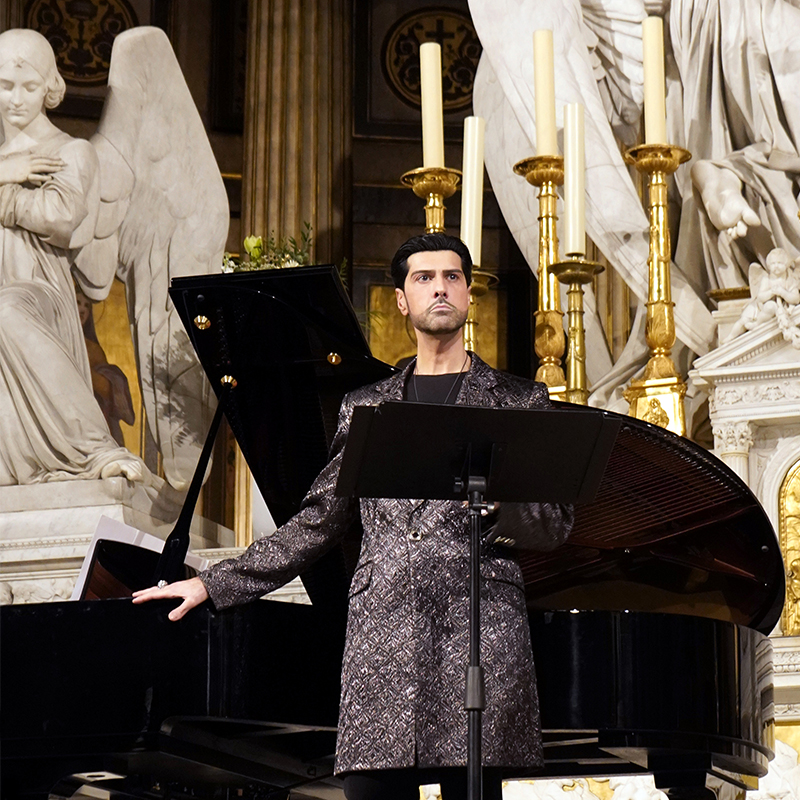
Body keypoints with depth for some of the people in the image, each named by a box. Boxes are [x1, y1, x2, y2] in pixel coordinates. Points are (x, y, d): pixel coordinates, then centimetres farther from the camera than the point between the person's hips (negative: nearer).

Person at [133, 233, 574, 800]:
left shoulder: (520, 401, 14)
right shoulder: (365, 407, 20)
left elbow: (557, 525, 8)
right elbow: (318, 521, 22)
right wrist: (212, 585, 20)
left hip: (478, 629, -2)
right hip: (383, 630, 2)